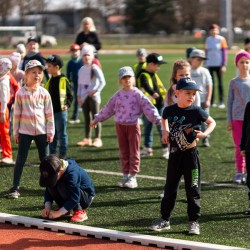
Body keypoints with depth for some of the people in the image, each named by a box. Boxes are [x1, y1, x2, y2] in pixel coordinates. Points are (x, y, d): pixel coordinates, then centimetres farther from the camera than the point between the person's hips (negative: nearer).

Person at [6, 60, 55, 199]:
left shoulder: (44, 93, 1)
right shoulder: (20, 93, -2)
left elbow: (49, 114, 3)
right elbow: (17, 114, 2)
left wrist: (50, 131, 0)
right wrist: (15, 131, 2)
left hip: (41, 131, 1)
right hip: (25, 131, -1)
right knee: (20, 160, 0)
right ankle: (15, 188, 2)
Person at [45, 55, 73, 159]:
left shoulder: (64, 80, -10)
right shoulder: (50, 81, 11)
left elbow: (70, 96, -6)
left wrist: (67, 105, -18)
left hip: (60, 111, -7)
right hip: (50, 111, 7)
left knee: (62, 134, 2)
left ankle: (63, 154, 9)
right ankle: (52, 154, 20)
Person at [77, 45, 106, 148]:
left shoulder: (95, 68, -6)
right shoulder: (81, 70, 10)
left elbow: (102, 82, -11)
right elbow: (80, 84, 14)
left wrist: (95, 91, -17)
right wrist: (79, 96, 8)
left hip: (93, 96, -5)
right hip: (84, 97, 5)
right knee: (87, 118, 9)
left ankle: (97, 139, -4)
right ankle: (87, 139, 13)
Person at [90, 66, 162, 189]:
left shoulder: (137, 94, -4)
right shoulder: (118, 95, 6)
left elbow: (148, 107, -10)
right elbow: (108, 109, 16)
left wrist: (157, 119, -19)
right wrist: (97, 119, 22)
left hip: (133, 125, -4)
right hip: (120, 125, 4)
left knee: (134, 152, 1)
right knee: (124, 151, 9)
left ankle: (133, 176, 6)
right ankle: (125, 175, 16)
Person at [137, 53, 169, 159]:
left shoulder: (154, 75, 13)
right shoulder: (144, 76, -14)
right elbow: (146, 86, -35)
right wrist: (153, 93, -51)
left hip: (159, 105, 5)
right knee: (147, 127, 10)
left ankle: (166, 149, 4)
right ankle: (147, 148, 21)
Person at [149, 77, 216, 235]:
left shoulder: (196, 111, -11)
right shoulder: (170, 110, -2)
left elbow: (212, 122, 2)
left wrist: (205, 134, -15)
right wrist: (165, 131, 6)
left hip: (190, 155, -3)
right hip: (174, 154, 3)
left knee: (193, 189, 2)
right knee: (170, 188, 13)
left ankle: (194, 222, 11)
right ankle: (165, 220, 24)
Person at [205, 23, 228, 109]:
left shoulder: (221, 39, -3)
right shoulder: (208, 39, 10)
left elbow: (224, 53, -4)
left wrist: (224, 65, -9)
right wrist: (206, 64, 11)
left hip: (218, 64, -4)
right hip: (210, 65, 4)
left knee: (220, 83, -3)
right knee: (211, 83, 5)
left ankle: (221, 102, 0)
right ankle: (212, 102, 10)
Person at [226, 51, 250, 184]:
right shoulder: (234, 82, 5)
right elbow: (229, 102, 6)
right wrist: (229, 121, 1)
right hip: (237, 118, 0)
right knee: (239, 147, 4)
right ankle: (239, 172, 11)